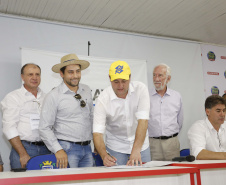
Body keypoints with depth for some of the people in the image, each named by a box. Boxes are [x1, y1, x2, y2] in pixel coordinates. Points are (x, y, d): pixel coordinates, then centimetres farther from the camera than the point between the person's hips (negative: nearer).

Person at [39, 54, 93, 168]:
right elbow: (44, 128, -8)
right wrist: (58, 150, -15)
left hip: (87, 148, 5)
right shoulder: (54, 96, -7)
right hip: (67, 148, -5)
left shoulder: (86, 91, 10)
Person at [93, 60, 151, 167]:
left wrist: (136, 150, -35)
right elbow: (97, 132, -21)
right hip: (116, 148, -1)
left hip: (140, 144, 1)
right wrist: (104, 155, -39)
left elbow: (143, 120, -25)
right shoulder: (103, 99, -18)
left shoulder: (140, 89, -16)